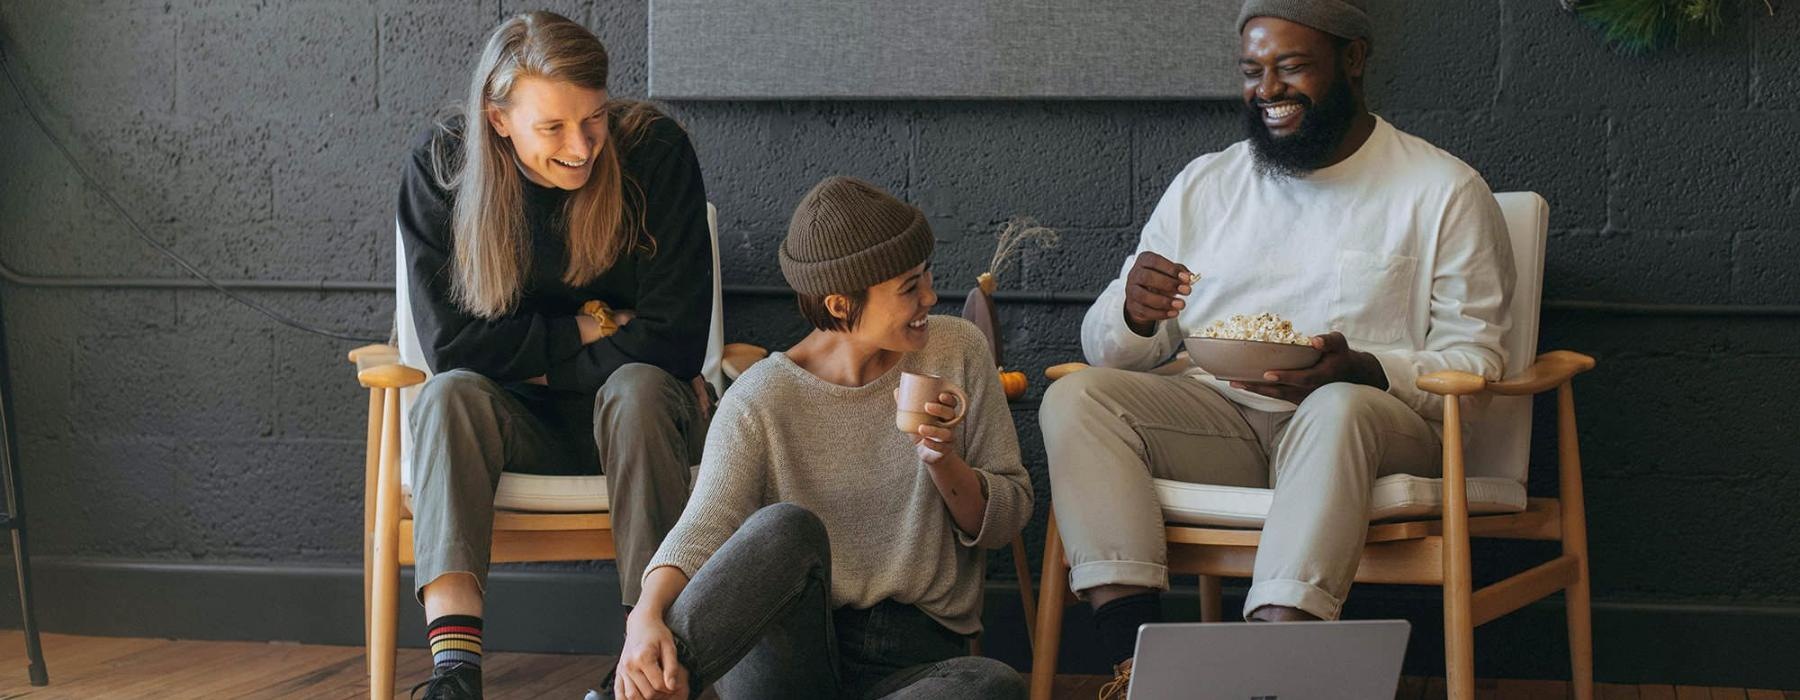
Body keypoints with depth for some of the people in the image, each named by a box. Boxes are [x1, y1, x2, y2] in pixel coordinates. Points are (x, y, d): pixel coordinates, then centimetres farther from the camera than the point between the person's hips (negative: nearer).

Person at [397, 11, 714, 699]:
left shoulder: (656, 152, -14)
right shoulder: (441, 164, -10)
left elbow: (673, 342, -16)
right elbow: (451, 342, -13)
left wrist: (533, 355, -13)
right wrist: (589, 329, -13)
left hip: (634, 413, -1)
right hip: (513, 423, 1)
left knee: (637, 389, -34)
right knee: (448, 395, -30)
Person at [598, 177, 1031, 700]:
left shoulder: (958, 352, 4)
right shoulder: (761, 401, -3)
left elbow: (1008, 518, 9)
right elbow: (703, 529, -15)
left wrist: (943, 462, -12)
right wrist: (646, 617, -36)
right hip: (786, 653, -3)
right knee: (787, 527, -35)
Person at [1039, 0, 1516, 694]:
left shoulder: (1445, 191, 5)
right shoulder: (1204, 183, 16)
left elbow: (1473, 364, -1)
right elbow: (1104, 350, 14)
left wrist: (1363, 371, -22)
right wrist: (1134, 314, -12)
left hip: (1366, 420, -4)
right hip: (1216, 418, 4)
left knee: (1341, 408, -38)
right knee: (1074, 397, -22)